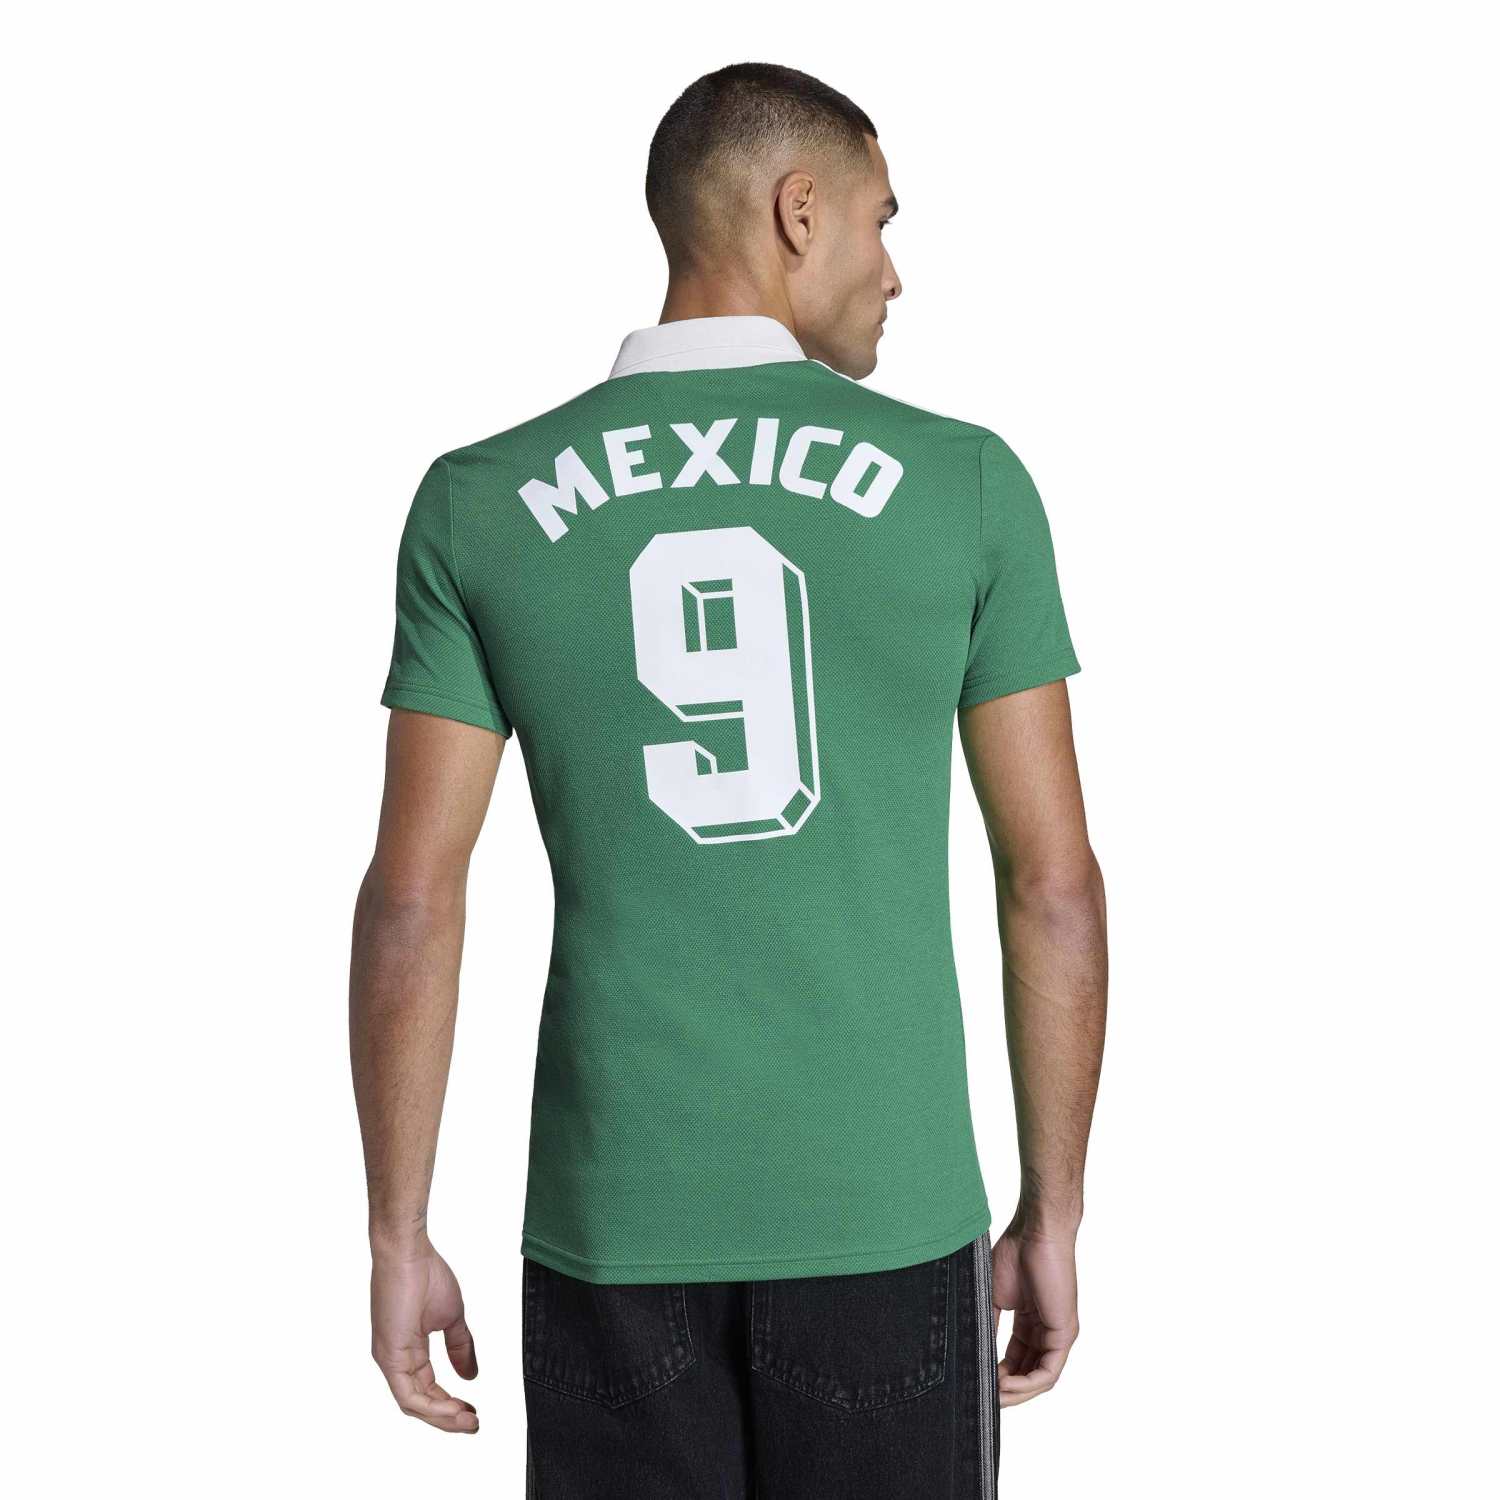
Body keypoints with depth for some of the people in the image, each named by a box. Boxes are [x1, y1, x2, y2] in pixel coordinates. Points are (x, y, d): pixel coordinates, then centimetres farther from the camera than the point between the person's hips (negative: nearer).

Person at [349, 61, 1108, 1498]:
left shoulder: (479, 503, -2)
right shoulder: (964, 481, -4)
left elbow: (411, 902, -5)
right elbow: (1054, 883, -3)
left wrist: (397, 1239, 4)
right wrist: (1053, 1216, 8)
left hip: (617, 1220, 1)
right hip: (886, 1214, -1)